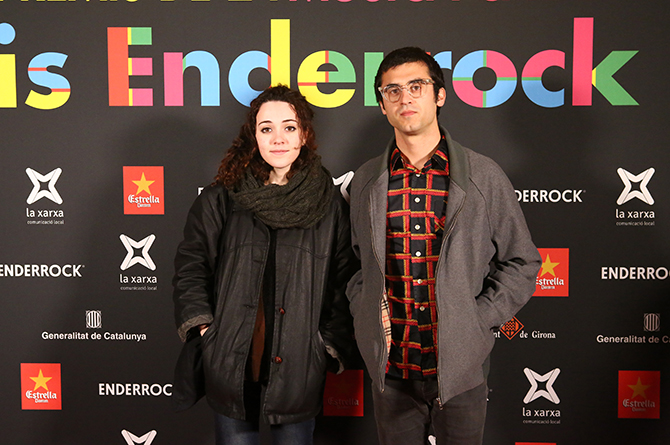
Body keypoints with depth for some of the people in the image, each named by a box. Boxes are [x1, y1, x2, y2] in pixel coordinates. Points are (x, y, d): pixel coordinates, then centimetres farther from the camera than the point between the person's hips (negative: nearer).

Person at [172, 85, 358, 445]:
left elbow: (345, 283, 6)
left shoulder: (330, 204, 3)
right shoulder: (221, 200, 2)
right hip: (232, 366, 0)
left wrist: (331, 345, 1)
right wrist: (203, 327, -1)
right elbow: (190, 266, 8)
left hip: (298, 369, 0)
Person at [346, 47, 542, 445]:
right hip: (390, 367, 2)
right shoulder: (367, 181, 4)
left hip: (460, 368, -2)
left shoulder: (484, 177, -4)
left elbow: (522, 263, 1)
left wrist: (478, 319, -8)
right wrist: (366, 312, 0)